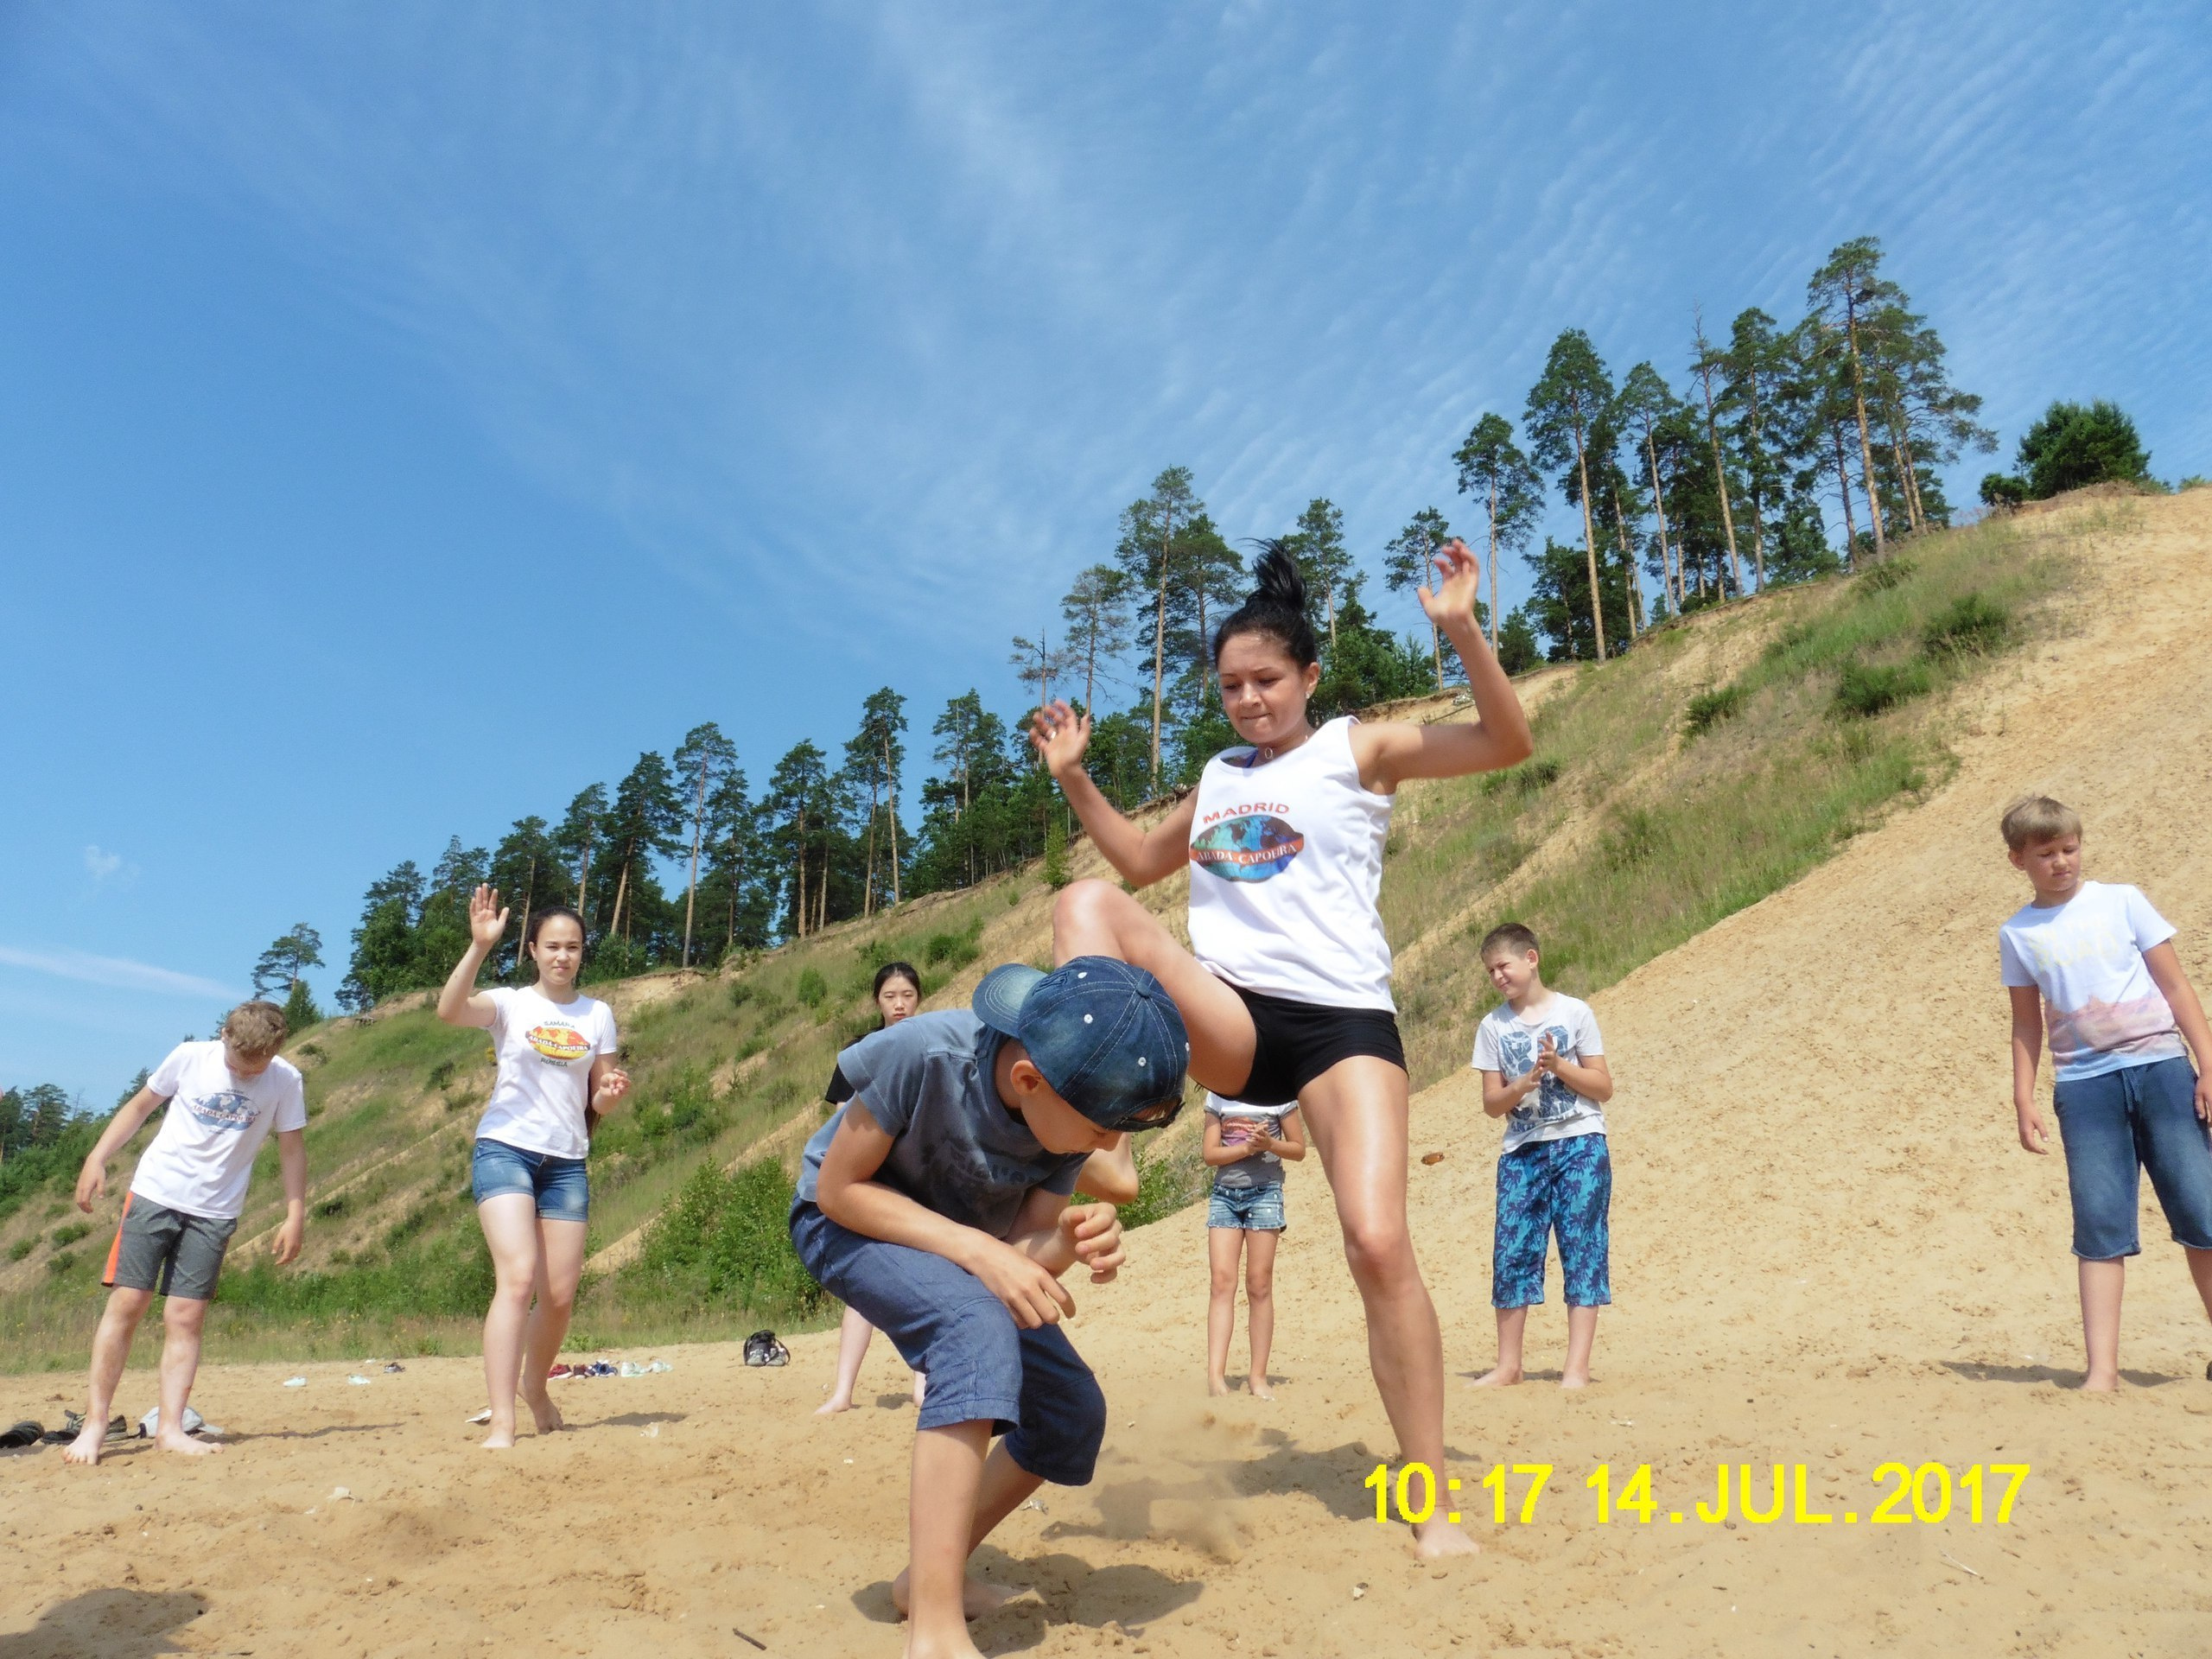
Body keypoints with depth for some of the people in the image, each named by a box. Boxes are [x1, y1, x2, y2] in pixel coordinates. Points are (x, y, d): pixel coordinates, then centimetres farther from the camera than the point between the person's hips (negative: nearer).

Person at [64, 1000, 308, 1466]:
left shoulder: (285, 1081, -8)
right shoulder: (189, 1057, -6)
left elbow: (291, 1148, -1)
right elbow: (141, 1105, 8)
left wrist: (295, 1216, -4)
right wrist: (97, 1158, 1)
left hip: (215, 1212, 0)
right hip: (154, 1194, 0)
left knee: (185, 1317, -2)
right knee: (126, 1304, -3)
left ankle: (170, 1428, 3)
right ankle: (95, 1423, 6)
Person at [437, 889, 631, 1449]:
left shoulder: (598, 1015, 10)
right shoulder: (510, 1003, 2)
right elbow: (449, 1010, -20)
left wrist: (610, 1094, -10)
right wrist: (479, 946, -31)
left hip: (567, 1161, 3)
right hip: (505, 1149, -3)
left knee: (561, 1294, 5)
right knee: (519, 1276, -20)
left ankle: (535, 1387, 33)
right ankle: (501, 1422, -17)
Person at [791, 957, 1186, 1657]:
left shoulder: (1078, 1107, -20)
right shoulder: (924, 1053, -37)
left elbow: (1025, 1255, -16)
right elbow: (839, 1186, -26)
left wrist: (1071, 1242, -40)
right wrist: (979, 1250, -36)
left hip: (965, 1245, 6)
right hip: (848, 1221, -6)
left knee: (1071, 1412, -3)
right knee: (978, 1326, -34)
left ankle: (929, 1574, 18)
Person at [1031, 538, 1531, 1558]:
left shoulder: (1359, 749, 8)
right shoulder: (1218, 779, 21)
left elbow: (1508, 744, -4)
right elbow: (1140, 862, 35)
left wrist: (1462, 631, -16)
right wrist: (1074, 778, 25)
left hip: (1342, 1018, -3)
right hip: (1226, 1022, 4)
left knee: (1379, 1245, -15)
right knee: (1089, 905, -19)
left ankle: (1430, 1506, 2)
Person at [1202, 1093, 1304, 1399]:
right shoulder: (1217, 1098, 6)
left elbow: (1299, 1149, 4)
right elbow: (1210, 1153, 1)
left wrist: (1270, 1143, -16)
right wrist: (1247, 1147, -15)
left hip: (1264, 1193, -2)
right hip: (1224, 1194, 2)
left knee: (1259, 1285, -1)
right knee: (1221, 1282, -8)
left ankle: (1258, 1375, 7)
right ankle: (1215, 1375, -12)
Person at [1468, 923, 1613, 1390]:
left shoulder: (1574, 1012, 1)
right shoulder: (1493, 1027, 6)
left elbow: (1604, 1087, 1)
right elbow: (1492, 1103, 3)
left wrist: (1559, 1065, -14)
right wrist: (1524, 1083, -15)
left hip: (1580, 1145, -2)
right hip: (1522, 1150, 2)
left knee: (1582, 1248, -3)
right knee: (1512, 1250, 0)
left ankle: (1577, 1368, 2)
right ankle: (1508, 1365, 10)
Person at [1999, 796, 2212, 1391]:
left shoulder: (2121, 901, 5)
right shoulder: (2018, 934, 7)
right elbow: (2028, 1024, 12)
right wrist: (2023, 1100, 5)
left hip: (2159, 1065, 0)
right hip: (2083, 1082, 0)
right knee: (2100, 1225, -3)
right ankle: (2101, 1369, -1)